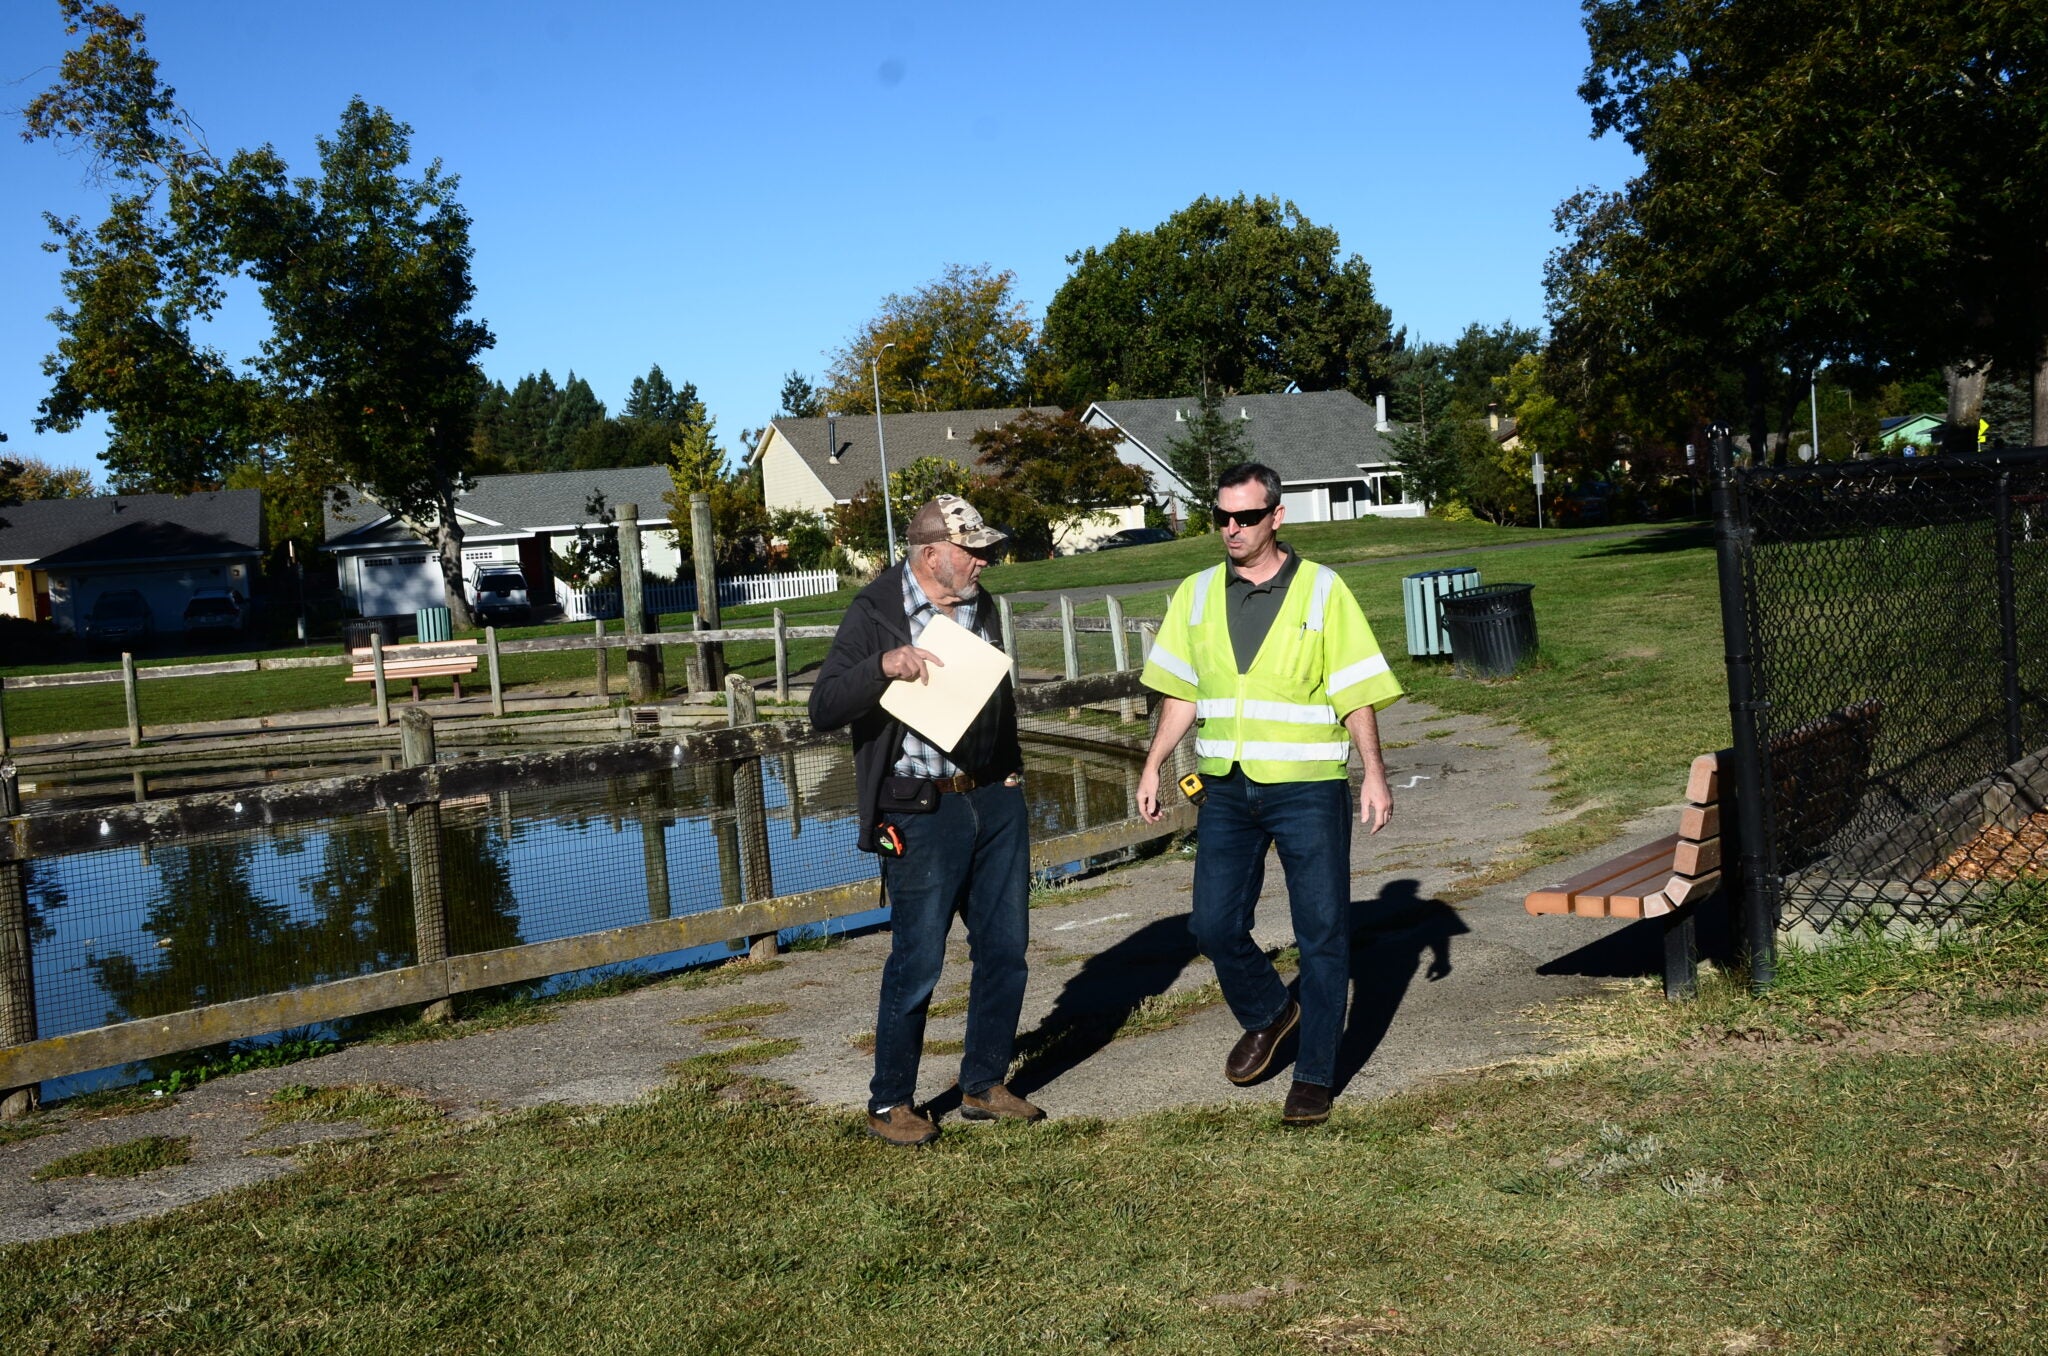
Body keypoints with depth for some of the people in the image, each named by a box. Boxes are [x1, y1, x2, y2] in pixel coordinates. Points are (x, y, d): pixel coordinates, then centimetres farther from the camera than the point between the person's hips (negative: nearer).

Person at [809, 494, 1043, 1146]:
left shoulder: (981, 605, 12)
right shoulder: (875, 612, -8)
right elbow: (824, 709, -15)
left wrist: (1011, 769, 15)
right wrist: (884, 665, -30)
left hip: (996, 799, 7)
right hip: (923, 809, -6)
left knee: (1004, 948, 9)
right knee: (917, 962, -2)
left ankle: (984, 1085, 25)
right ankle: (889, 1103, 14)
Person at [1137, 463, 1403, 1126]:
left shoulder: (1322, 590, -4)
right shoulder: (1197, 594, 7)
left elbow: (1355, 693, -4)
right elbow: (1182, 693, 14)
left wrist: (1375, 774, -11)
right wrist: (1152, 767, 10)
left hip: (1308, 787, -3)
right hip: (1225, 789, 4)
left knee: (1322, 934, 1)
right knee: (1214, 925, 4)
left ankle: (1313, 1076, 14)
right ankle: (1267, 1014, 33)